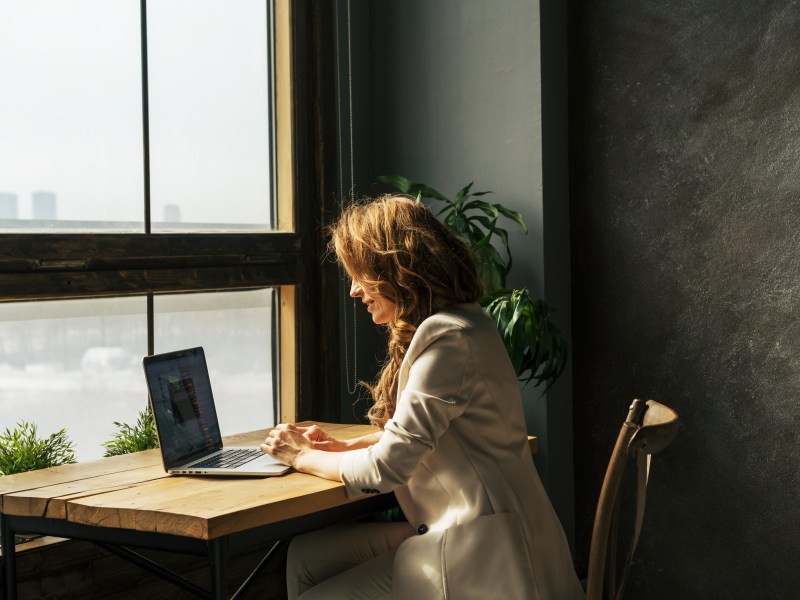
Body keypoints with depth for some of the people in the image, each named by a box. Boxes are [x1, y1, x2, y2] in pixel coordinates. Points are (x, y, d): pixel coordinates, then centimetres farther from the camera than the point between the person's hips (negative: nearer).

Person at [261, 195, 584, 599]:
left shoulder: (448, 338, -20)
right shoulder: (446, 326, 11)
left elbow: (388, 467, -18)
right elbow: (412, 436, 22)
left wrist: (304, 457, -2)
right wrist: (344, 447, 7)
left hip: (483, 557, -9)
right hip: (458, 530, 10)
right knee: (305, 557, 8)